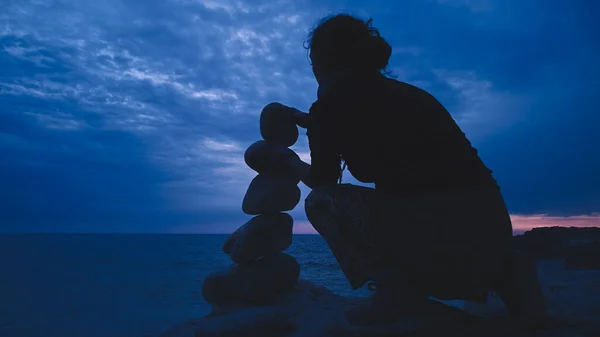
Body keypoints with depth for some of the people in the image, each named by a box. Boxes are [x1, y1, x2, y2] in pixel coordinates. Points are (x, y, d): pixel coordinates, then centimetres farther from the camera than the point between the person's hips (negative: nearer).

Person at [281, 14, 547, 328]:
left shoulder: (329, 104, 0)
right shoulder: (402, 91, 20)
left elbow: (323, 182, 15)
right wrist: (311, 121, 52)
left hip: (434, 237, -7)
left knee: (320, 200, 10)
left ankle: (395, 288, 1)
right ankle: (502, 272, 18)